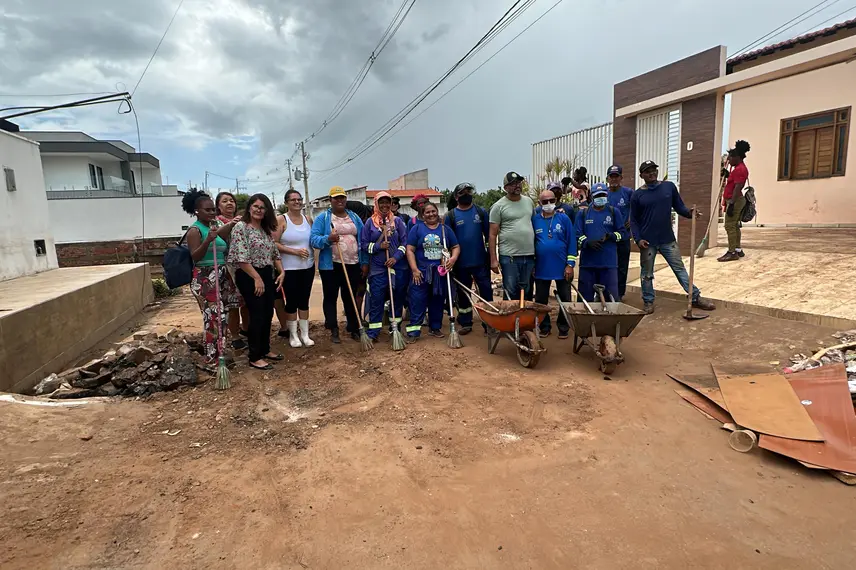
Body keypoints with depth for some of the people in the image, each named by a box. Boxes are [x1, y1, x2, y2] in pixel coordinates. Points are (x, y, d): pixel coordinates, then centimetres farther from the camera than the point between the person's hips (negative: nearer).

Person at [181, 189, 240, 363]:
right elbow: (195, 257, -20)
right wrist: (208, 240, -31)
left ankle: (218, 351, 22)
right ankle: (211, 355, 3)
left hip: (222, 276, 8)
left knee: (222, 314, 10)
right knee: (214, 316, -8)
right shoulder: (195, 230, -10)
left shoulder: (214, 226, 14)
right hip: (205, 278, -8)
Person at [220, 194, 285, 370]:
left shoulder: (267, 230, 13)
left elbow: (275, 254, 17)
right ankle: (255, 357, 7)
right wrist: (256, 278, -18)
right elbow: (241, 258, -17)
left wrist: (281, 272, 2)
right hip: (249, 277, -8)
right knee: (257, 316, -4)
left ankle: (265, 349, 28)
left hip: (267, 275, 8)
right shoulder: (240, 227, -11)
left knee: (268, 314, 12)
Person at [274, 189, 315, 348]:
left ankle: (305, 334, 21)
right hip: (289, 268, -4)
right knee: (292, 301, 5)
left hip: (308, 267, 4)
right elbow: (274, 244, -14)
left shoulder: (307, 219, 7)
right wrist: (295, 251, -19)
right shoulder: (281, 220, -8)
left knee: (304, 300, 11)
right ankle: (293, 335, 19)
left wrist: (313, 256, 1)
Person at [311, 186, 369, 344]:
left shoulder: (355, 217, 9)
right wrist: (327, 239, -30)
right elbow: (314, 239, -11)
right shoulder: (322, 218, -3)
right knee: (331, 297, 6)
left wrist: (364, 262, 5)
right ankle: (333, 331, 16)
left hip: (353, 265, 3)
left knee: (350, 298, 12)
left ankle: (354, 329, 21)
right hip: (331, 265, -3)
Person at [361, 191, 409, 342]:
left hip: (398, 266, 2)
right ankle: (373, 332, 4)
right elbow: (364, 245, 3)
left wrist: (396, 257, -12)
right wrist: (379, 246, -12)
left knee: (398, 298, 9)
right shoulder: (370, 222, 3)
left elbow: (405, 242, 1)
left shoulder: (397, 221, 5)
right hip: (378, 268, -1)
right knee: (376, 300, -3)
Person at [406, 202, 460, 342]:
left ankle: (435, 327, 24)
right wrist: (415, 269, -11)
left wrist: (453, 258, -10)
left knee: (438, 301, 11)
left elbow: (456, 247, 12)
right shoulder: (417, 228, 3)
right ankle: (413, 330, 0)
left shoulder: (445, 229, 10)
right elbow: (410, 250, -2)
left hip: (441, 272, 3)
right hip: (422, 272, -3)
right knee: (418, 302, -5)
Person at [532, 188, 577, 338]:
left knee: (565, 299, 8)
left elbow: (571, 242, -4)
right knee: (540, 299, 10)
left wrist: (570, 264, -9)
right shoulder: (534, 219, 1)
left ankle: (563, 327, 23)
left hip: (562, 267, -1)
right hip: (541, 267, 2)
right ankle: (544, 326, 24)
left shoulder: (564, 218, -3)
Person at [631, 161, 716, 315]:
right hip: (647, 242, -2)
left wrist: (689, 212, -17)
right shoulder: (637, 195, -3)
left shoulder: (669, 187, 2)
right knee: (647, 274, 8)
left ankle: (696, 298, 16)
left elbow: (679, 207, 5)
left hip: (668, 239, 2)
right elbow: (633, 220, -1)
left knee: (680, 268, 9)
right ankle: (648, 302, 21)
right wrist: (638, 239, -13)